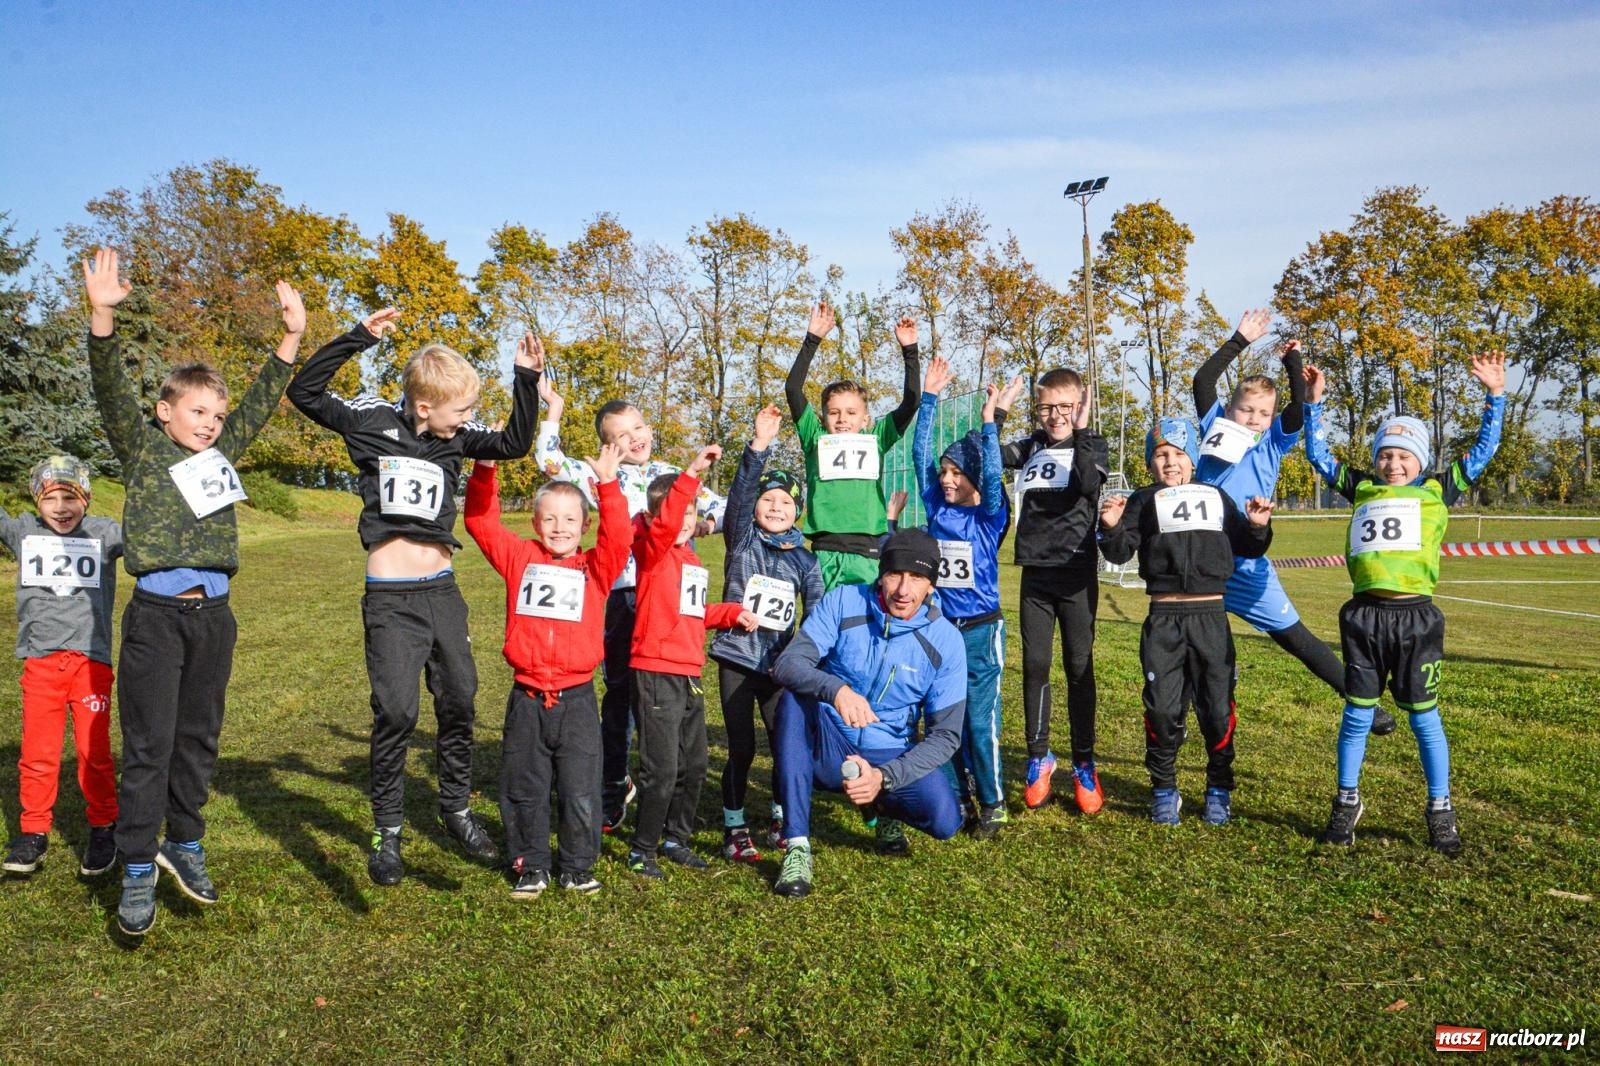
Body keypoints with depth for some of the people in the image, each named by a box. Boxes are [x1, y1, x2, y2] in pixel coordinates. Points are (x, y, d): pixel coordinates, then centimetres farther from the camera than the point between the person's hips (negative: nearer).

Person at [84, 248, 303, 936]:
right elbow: (111, 389, -11)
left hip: (213, 614, 4)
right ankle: (138, 875, 8)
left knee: (198, 739, 13)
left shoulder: (223, 452, 14)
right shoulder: (142, 447, 3)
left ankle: (184, 845, 28)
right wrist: (102, 316, -26)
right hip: (156, 614, -4)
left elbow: (263, 399, 15)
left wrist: (292, 336, 5)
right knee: (147, 747, -1)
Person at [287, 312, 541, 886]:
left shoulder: (456, 436, 7)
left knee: (459, 700, 9)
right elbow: (304, 392, -9)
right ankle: (387, 828, 11)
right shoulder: (372, 420, -4)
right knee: (396, 710, -6)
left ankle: (456, 806, 27)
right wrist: (358, 337, -17)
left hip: (443, 590, 5)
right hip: (390, 597, -4)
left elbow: (514, 444, 9)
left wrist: (527, 378, 0)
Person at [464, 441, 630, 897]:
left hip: (577, 700, -1)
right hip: (527, 700, 1)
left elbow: (619, 539, -12)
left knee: (581, 793, 6)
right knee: (523, 791, 11)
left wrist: (608, 486, -21)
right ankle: (530, 866, 27)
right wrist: (484, 469, -11)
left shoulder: (595, 568, 4)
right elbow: (481, 523, 1)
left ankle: (578, 867, 22)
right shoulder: (520, 559, 6)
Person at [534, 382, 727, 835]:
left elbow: (722, 507, 11)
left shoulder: (674, 475, 12)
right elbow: (549, 460, 2)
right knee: (620, 691, 8)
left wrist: (705, 523, -9)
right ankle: (612, 791, 21)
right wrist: (553, 409, 3)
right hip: (625, 591, -1)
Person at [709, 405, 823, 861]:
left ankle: (780, 820, 27)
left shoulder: (804, 559, 5)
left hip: (779, 664, 3)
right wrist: (759, 445, -30)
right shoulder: (742, 539, -1)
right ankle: (734, 829, 16)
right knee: (742, 748, 0)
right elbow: (740, 492, -18)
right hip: (736, 658, -2)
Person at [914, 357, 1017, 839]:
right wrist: (930, 399, -4)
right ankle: (958, 798, 22)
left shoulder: (989, 516, -5)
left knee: (980, 721, 0)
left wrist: (990, 420, -28)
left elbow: (992, 475, -23)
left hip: (980, 632, -4)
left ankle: (992, 804, 14)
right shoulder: (937, 508, 4)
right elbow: (920, 454, 1)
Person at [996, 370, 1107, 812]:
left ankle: (1084, 764, 12)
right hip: (1035, 573, 3)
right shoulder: (1031, 447, 11)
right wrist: (995, 416, -8)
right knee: (1035, 665, 4)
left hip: (1077, 573, -3)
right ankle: (1039, 758, 16)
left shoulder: (1091, 444, 0)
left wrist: (1081, 433, -23)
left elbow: (1089, 485, -20)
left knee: (1079, 667, 2)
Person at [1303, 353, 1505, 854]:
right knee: (1358, 715, 8)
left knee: (1424, 717, 6)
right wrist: (1313, 403, 14)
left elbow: (1483, 451, 11)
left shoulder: (1437, 490, 10)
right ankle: (1346, 803, 20)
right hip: (1365, 615, 1)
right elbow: (1319, 455, 19)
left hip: (1415, 616, -1)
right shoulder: (1361, 489, 13)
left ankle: (1440, 811, 18)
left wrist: (1495, 395, 6)